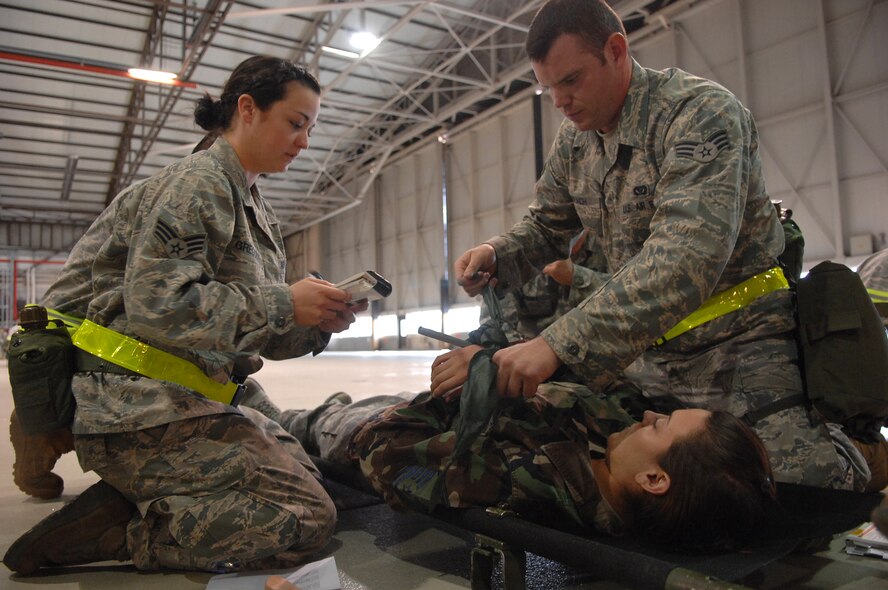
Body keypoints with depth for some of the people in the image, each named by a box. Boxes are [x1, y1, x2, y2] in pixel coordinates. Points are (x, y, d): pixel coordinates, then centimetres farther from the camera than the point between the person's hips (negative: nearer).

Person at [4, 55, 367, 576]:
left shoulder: (255, 209, 18)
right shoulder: (198, 184, -10)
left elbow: (258, 334, 16)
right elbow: (157, 304, -24)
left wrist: (315, 326, -3)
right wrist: (283, 304, -20)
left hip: (189, 399, 10)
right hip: (139, 403, -10)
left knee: (305, 470, 11)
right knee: (306, 518, -15)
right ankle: (111, 527, -7)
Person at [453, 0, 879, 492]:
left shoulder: (701, 113, -19)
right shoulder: (573, 141, 4)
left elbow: (687, 257, -35)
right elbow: (545, 224, 16)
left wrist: (561, 344, -43)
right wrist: (497, 254, -9)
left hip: (735, 345, -7)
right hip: (647, 353, 7)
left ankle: (855, 458, 20)